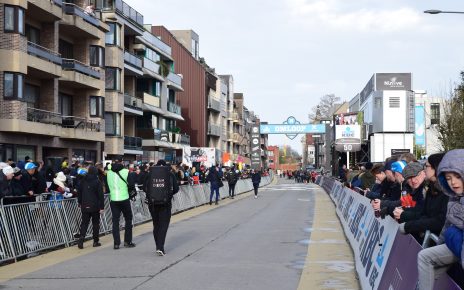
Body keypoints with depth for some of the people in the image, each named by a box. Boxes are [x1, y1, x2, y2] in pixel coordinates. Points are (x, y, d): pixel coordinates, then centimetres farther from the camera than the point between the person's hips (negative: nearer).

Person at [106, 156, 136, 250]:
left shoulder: (108, 172, 1)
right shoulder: (126, 172, -8)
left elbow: (106, 186, 7)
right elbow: (132, 186, -10)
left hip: (113, 200, 2)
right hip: (124, 199, -2)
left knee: (115, 221, 7)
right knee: (128, 219, 12)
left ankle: (116, 243, 3)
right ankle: (127, 241, 13)